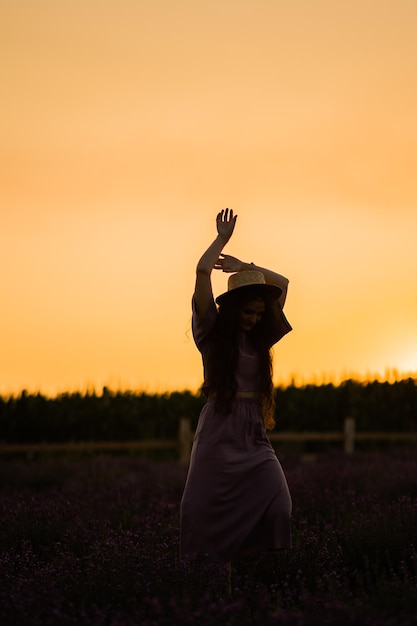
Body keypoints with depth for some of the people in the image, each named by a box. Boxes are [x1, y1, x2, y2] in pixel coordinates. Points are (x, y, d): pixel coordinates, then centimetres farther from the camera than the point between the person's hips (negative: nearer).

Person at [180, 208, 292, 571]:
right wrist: (223, 238, 2)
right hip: (219, 432, -4)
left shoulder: (260, 337, 13)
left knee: (277, 505, -11)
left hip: (253, 435, 4)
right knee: (203, 511, -4)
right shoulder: (213, 332, 0)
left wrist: (242, 266, 16)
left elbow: (282, 284, 19)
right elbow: (202, 272, -10)